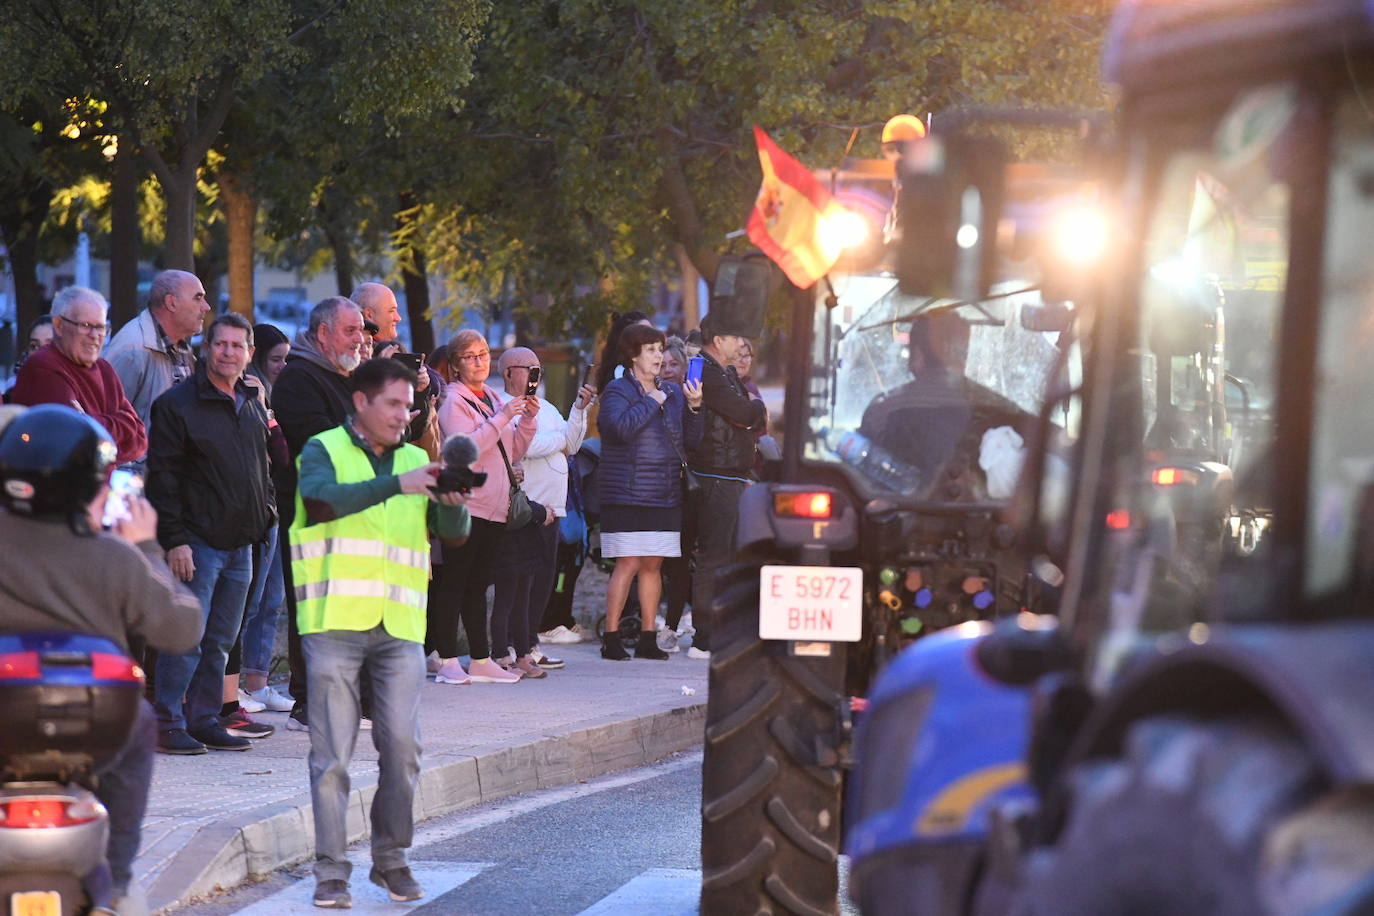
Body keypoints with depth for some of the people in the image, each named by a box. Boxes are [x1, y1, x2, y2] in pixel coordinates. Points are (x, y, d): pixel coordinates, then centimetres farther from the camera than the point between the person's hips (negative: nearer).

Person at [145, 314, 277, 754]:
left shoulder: (254, 405, 14)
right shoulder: (177, 404, -7)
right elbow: (162, 475, -11)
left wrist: (267, 512, 14)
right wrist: (174, 539, -16)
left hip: (241, 543, 7)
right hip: (198, 541, -7)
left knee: (221, 642, 9)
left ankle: (204, 720, 15)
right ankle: (168, 725, -4)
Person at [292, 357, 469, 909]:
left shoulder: (415, 461, 16)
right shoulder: (324, 451, 4)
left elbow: (452, 534, 10)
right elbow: (322, 497, -18)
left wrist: (453, 503, -13)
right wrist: (397, 484, -25)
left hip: (400, 626, 4)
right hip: (335, 621, -4)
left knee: (402, 748, 0)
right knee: (333, 753, -2)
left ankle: (391, 859, 14)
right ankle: (331, 871, 2)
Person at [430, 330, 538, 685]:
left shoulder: (493, 399, 17)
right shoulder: (453, 401, -6)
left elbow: (513, 452, 20)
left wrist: (528, 420, 5)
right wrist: (501, 419, -20)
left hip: (494, 508, 8)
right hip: (466, 505, -8)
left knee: (477, 584, 11)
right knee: (453, 583, -8)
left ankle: (481, 661, 13)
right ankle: (446, 660, -8)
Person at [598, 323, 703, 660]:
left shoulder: (672, 393, 15)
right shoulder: (618, 392, -4)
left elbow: (691, 440, 13)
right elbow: (622, 427, -23)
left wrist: (694, 408, -3)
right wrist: (651, 402, -12)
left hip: (664, 497, 6)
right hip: (627, 496, -6)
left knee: (652, 565, 8)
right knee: (628, 565, -8)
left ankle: (648, 638, 13)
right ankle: (611, 638, -3)